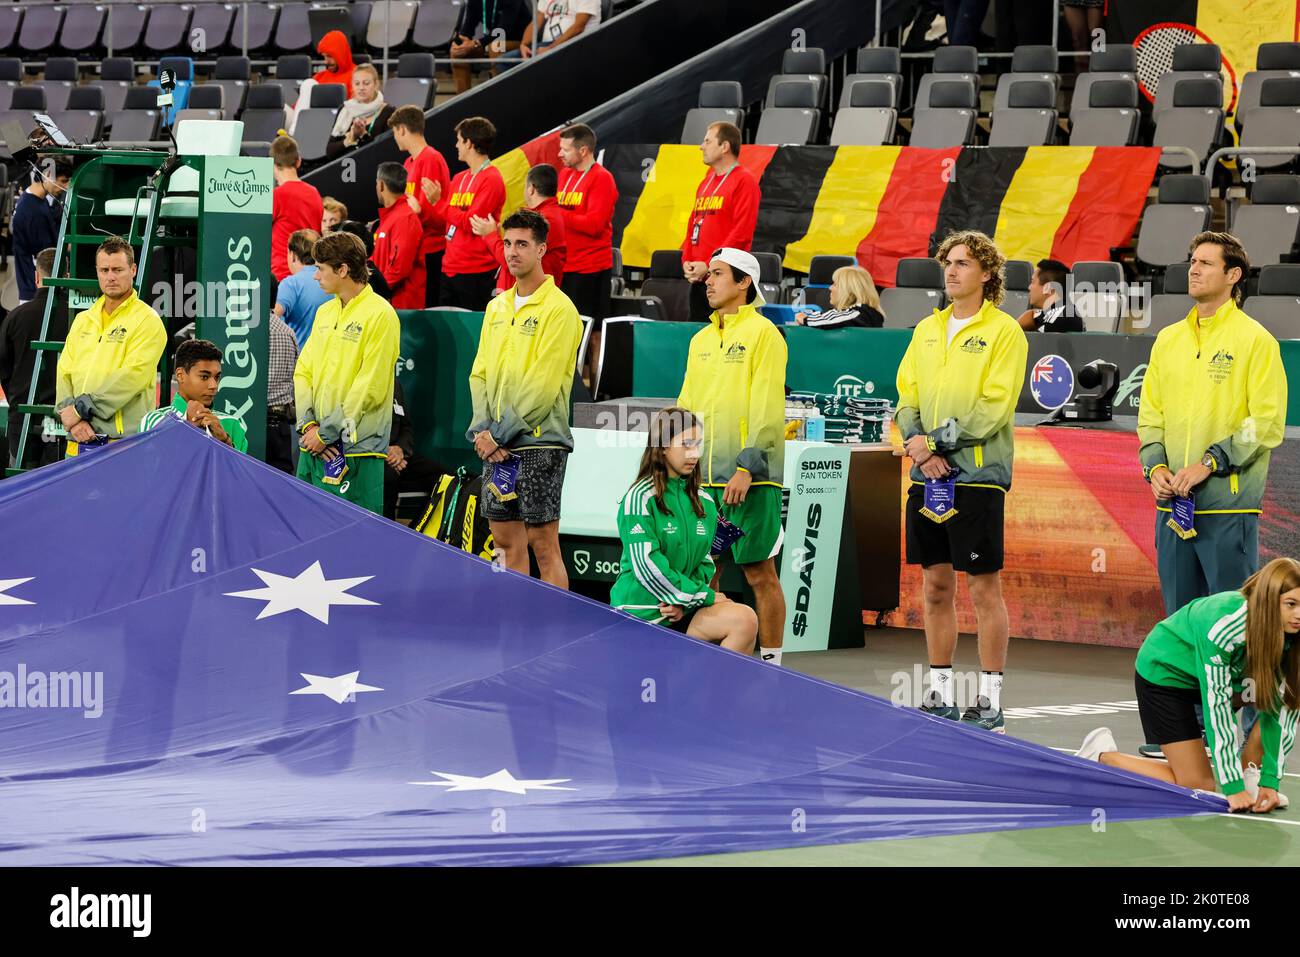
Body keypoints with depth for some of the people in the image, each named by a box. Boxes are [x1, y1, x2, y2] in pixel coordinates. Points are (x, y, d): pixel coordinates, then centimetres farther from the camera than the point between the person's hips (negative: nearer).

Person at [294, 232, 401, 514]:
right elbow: (303, 371, 14)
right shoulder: (325, 312, 16)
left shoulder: (380, 315, -9)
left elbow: (370, 388, -14)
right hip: (314, 448, 7)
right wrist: (308, 424, -3)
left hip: (355, 450, -7)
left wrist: (326, 433, -13)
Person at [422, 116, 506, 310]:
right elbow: (446, 219, 15)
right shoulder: (460, 178, 15)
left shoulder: (491, 179, -10)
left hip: (476, 272, -8)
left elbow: (471, 222, -16)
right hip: (450, 268, 8)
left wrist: (438, 202, -12)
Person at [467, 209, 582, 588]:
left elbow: (543, 385, -14)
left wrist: (500, 433, -14)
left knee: (543, 543, -6)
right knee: (506, 539, 9)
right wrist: (482, 429, -2)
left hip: (538, 443, -7)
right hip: (495, 446, 7)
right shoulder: (497, 307, 15)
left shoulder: (558, 308, -9)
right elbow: (480, 374, 13)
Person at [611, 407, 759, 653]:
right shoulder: (640, 498, -10)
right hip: (641, 612, -5)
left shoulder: (704, 501, 10)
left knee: (745, 620, -21)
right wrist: (703, 596, -14)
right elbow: (647, 566, -16)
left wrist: (685, 601, -5)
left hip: (684, 612, 5)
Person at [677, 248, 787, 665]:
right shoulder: (701, 339, 17)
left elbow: (767, 407, -12)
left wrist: (748, 466, -18)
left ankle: (770, 663, 3)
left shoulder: (762, 333, -5)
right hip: (704, 475, 7)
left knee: (759, 572, -3)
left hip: (750, 478, -7)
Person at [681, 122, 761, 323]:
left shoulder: (744, 181, -7)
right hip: (698, 278, 8)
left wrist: (709, 265, -17)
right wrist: (686, 261, 5)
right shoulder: (706, 182, 19)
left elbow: (742, 232, -16)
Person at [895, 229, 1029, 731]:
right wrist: (916, 440, -7)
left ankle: (990, 701, 3)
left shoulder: (1004, 332, -4)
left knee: (984, 588, -2)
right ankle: (941, 694, 17)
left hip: (977, 473, -6)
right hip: (927, 475, 6)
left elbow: (995, 407, -12)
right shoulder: (927, 329, 15)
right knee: (936, 585, 9)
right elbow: (907, 395, 13)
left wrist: (936, 440, -16)